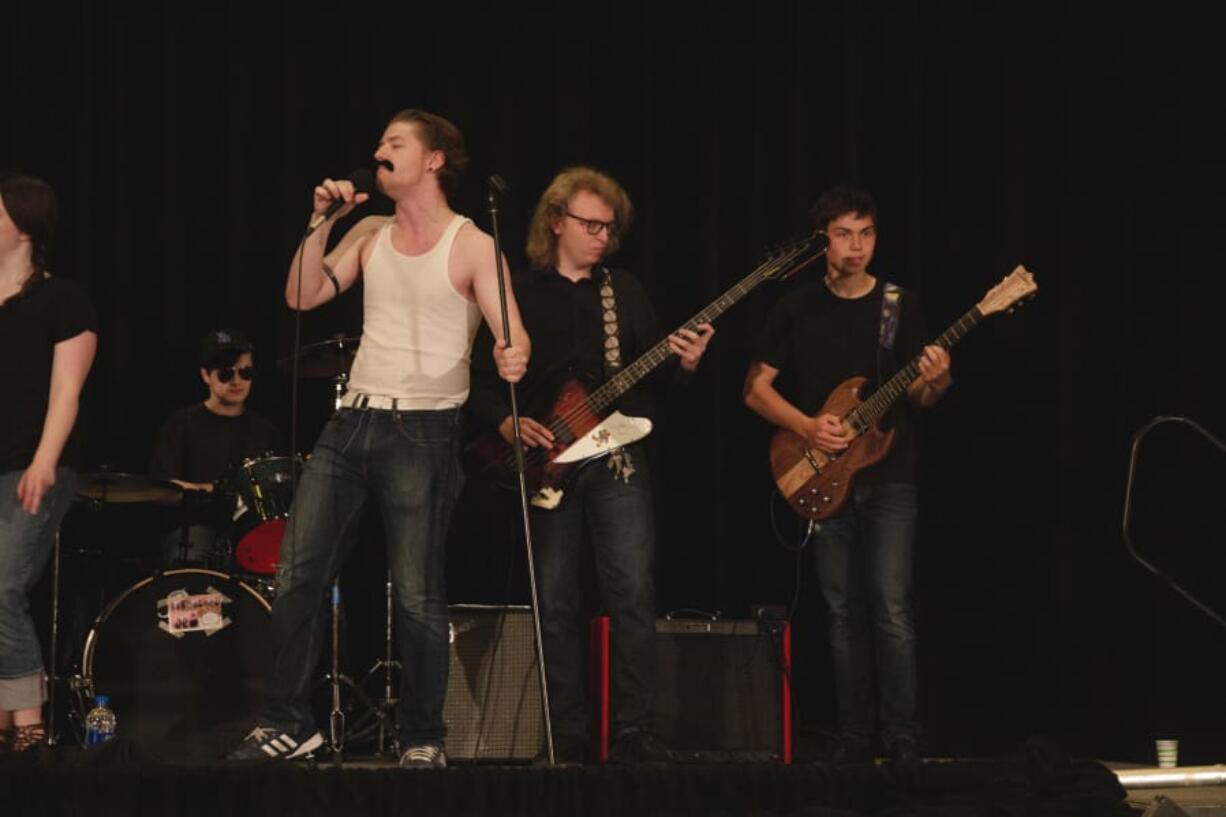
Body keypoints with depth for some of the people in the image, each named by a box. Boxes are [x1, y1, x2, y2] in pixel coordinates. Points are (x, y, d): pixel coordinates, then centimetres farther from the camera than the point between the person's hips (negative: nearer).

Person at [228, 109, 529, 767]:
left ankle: (424, 739, 5)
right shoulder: (370, 233, 12)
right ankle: (288, 724, 11)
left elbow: (512, 335, -13)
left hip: (423, 432, -6)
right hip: (352, 422, 6)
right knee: (296, 575, 2)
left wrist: (512, 358, -36)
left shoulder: (471, 246, -5)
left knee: (417, 592, -6)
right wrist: (323, 220, -3)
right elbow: (303, 296, 5)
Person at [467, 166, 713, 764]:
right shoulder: (518, 296, 6)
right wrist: (505, 422, -14)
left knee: (634, 592, -10)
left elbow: (652, 377, 13)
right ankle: (567, 736, 7)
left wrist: (683, 365, -7)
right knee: (555, 604, 0)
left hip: (617, 461, 1)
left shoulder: (626, 292, 14)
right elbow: (480, 380, 3)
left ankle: (633, 731, -5)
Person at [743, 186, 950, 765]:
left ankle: (901, 736, -6)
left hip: (889, 479, -1)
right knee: (845, 612, 5)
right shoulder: (797, 310, 5)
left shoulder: (900, 307, 5)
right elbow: (756, 389, 5)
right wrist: (807, 426, -11)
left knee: (891, 608, -11)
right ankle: (854, 736, 11)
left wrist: (934, 384, -16)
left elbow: (918, 397, 7)